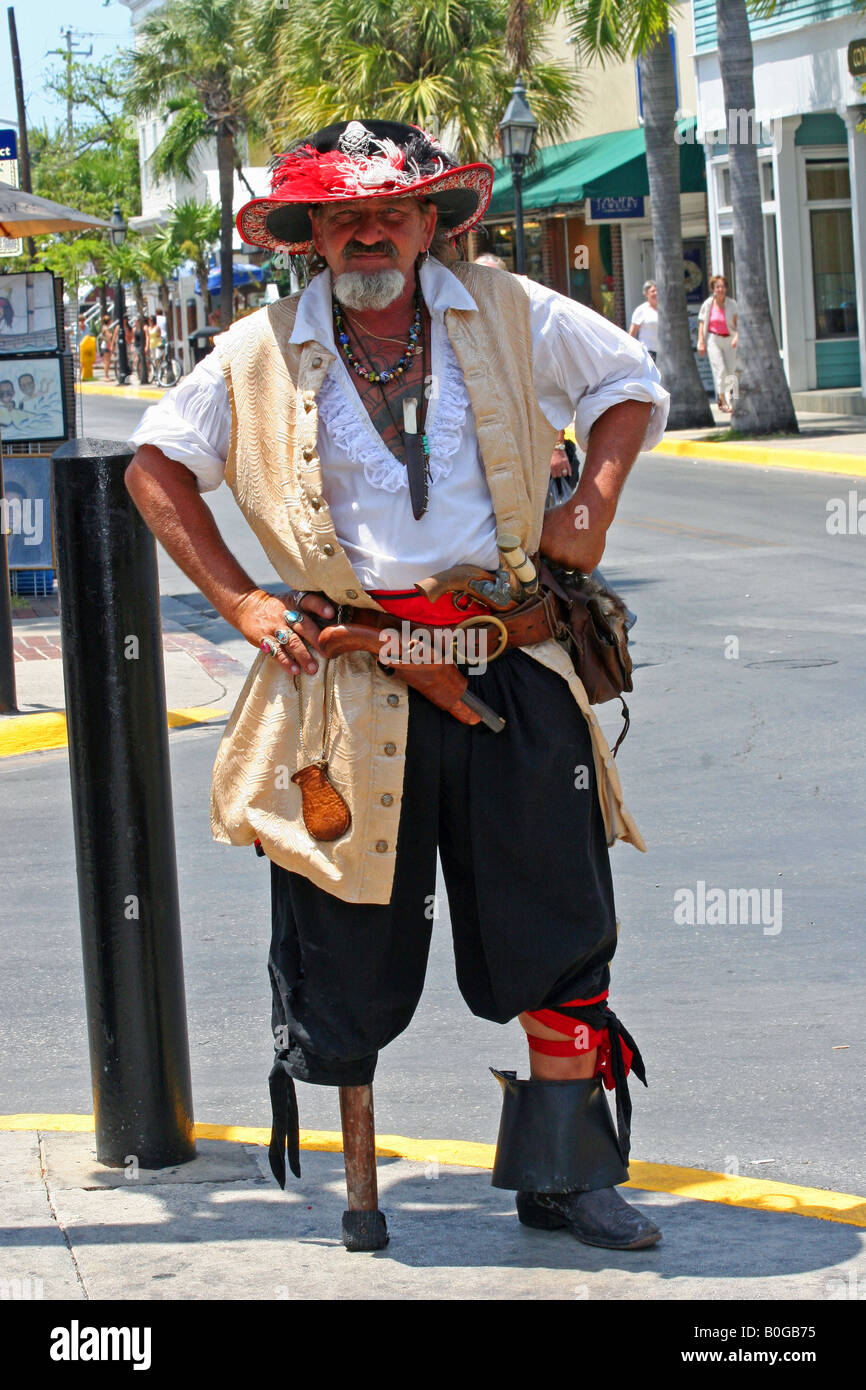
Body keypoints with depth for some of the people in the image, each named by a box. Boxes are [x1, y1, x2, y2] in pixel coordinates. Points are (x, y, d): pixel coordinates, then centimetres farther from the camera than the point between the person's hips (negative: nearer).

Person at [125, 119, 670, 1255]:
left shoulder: (509, 316, 5)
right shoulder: (261, 355, 3)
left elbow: (632, 383, 19)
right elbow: (156, 463, 14)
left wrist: (593, 506, 4)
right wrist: (236, 600, 3)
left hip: (511, 666, 1)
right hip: (353, 681, -1)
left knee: (559, 944, 2)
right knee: (352, 960, 3)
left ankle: (564, 1178, 15)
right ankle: (357, 1192, 17)